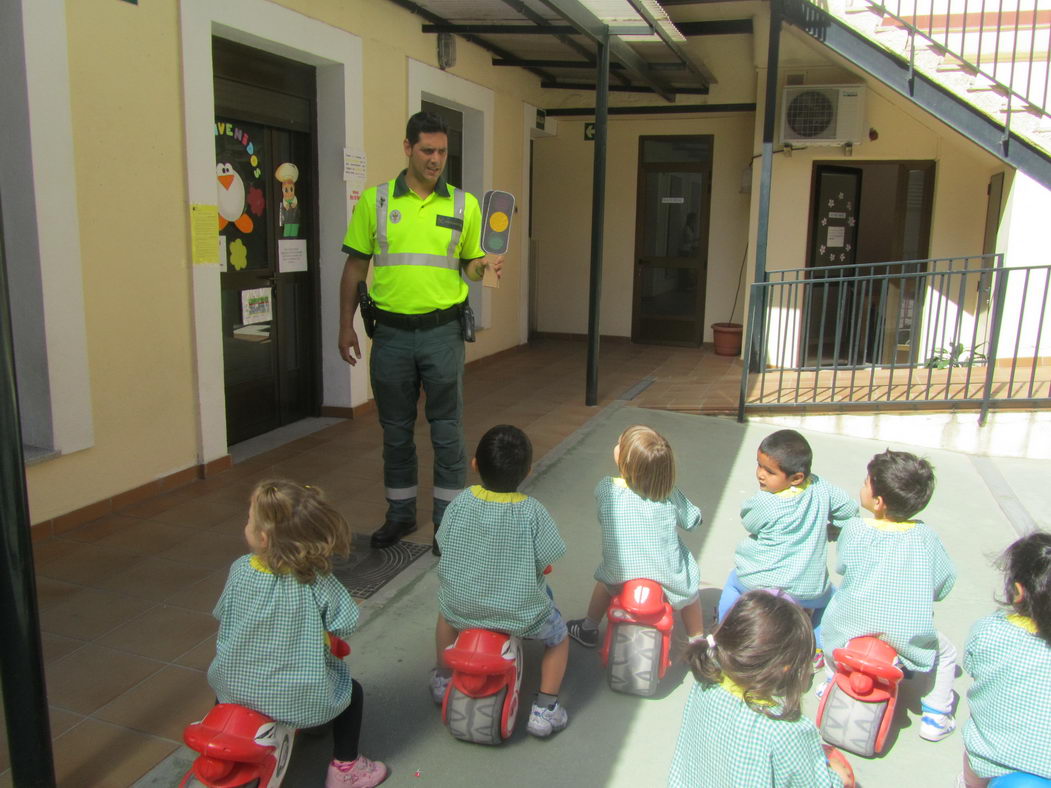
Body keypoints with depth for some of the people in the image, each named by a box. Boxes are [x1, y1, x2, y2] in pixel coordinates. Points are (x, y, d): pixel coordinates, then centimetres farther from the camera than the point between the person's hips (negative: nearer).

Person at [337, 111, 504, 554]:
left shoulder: (464, 205, 3)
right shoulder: (374, 201, 3)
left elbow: (471, 265, 9)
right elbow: (355, 267, 7)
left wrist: (486, 266, -14)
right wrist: (346, 326, 4)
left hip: (442, 331, -1)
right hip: (391, 333, 1)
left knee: (447, 431, 4)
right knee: (395, 430, 12)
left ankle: (449, 522, 18)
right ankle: (400, 514, 30)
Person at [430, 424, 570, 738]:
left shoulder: (461, 502, -13)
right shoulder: (532, 511, -20)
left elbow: (445, 547, -2)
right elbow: (545, 562, -14)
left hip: (462, 606, 3)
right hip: (519, 613, -2)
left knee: (445, 612, 38)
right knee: (558, 638, 26)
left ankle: (443, 679, 48)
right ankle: (544, 709, 23)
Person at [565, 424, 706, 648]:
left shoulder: (606, 489, -15)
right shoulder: (670, 494, -12)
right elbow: (691, 521, 1)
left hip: (620, 576, 1)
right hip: (669, 577, 0)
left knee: (605, 580, 34)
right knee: (689, 589, 32)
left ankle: (588, 629, 48)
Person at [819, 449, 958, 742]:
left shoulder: (854, 529, -12)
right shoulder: (925, 535, -9)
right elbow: (944, 582, 2)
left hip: (850, 630, 0)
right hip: (907, 637, 0)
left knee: (830, 626, 34)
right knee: (945, 652, 30)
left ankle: (832, 683, 43)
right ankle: (935, 716, 28)